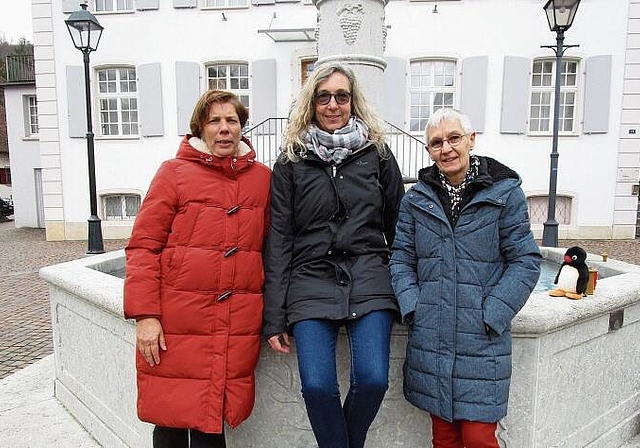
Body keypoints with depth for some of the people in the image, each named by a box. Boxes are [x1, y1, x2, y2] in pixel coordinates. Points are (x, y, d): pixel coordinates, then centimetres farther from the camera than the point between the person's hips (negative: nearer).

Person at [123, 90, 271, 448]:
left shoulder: (263, 178, 8)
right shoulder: (174, 173, 1)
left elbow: (269, 246, 13)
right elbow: (143, 246, -2)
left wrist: (273, 314, 7)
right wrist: (145, 315, -8)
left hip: (238, 327, 2)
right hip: (176, 324, -1)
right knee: (171, 419, 10)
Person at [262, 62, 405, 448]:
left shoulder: (377, 153, 9)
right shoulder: (291, 161, 7)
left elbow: (398, 226, 13)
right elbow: (278, 241, 4)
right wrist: (274, 317, 1)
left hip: (369, 281, 1)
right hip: (311, 284, 0)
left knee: (373, 380, -10)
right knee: (317, 386, -11)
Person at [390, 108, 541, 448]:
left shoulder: (505, 192, -2)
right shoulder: (416, 199, 6)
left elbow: (525, 261, -3)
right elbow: (401, 258, 8)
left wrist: (492, 316, -11)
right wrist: (411, 306, -6)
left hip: (482, 342, -2)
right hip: (430, 340, 3)